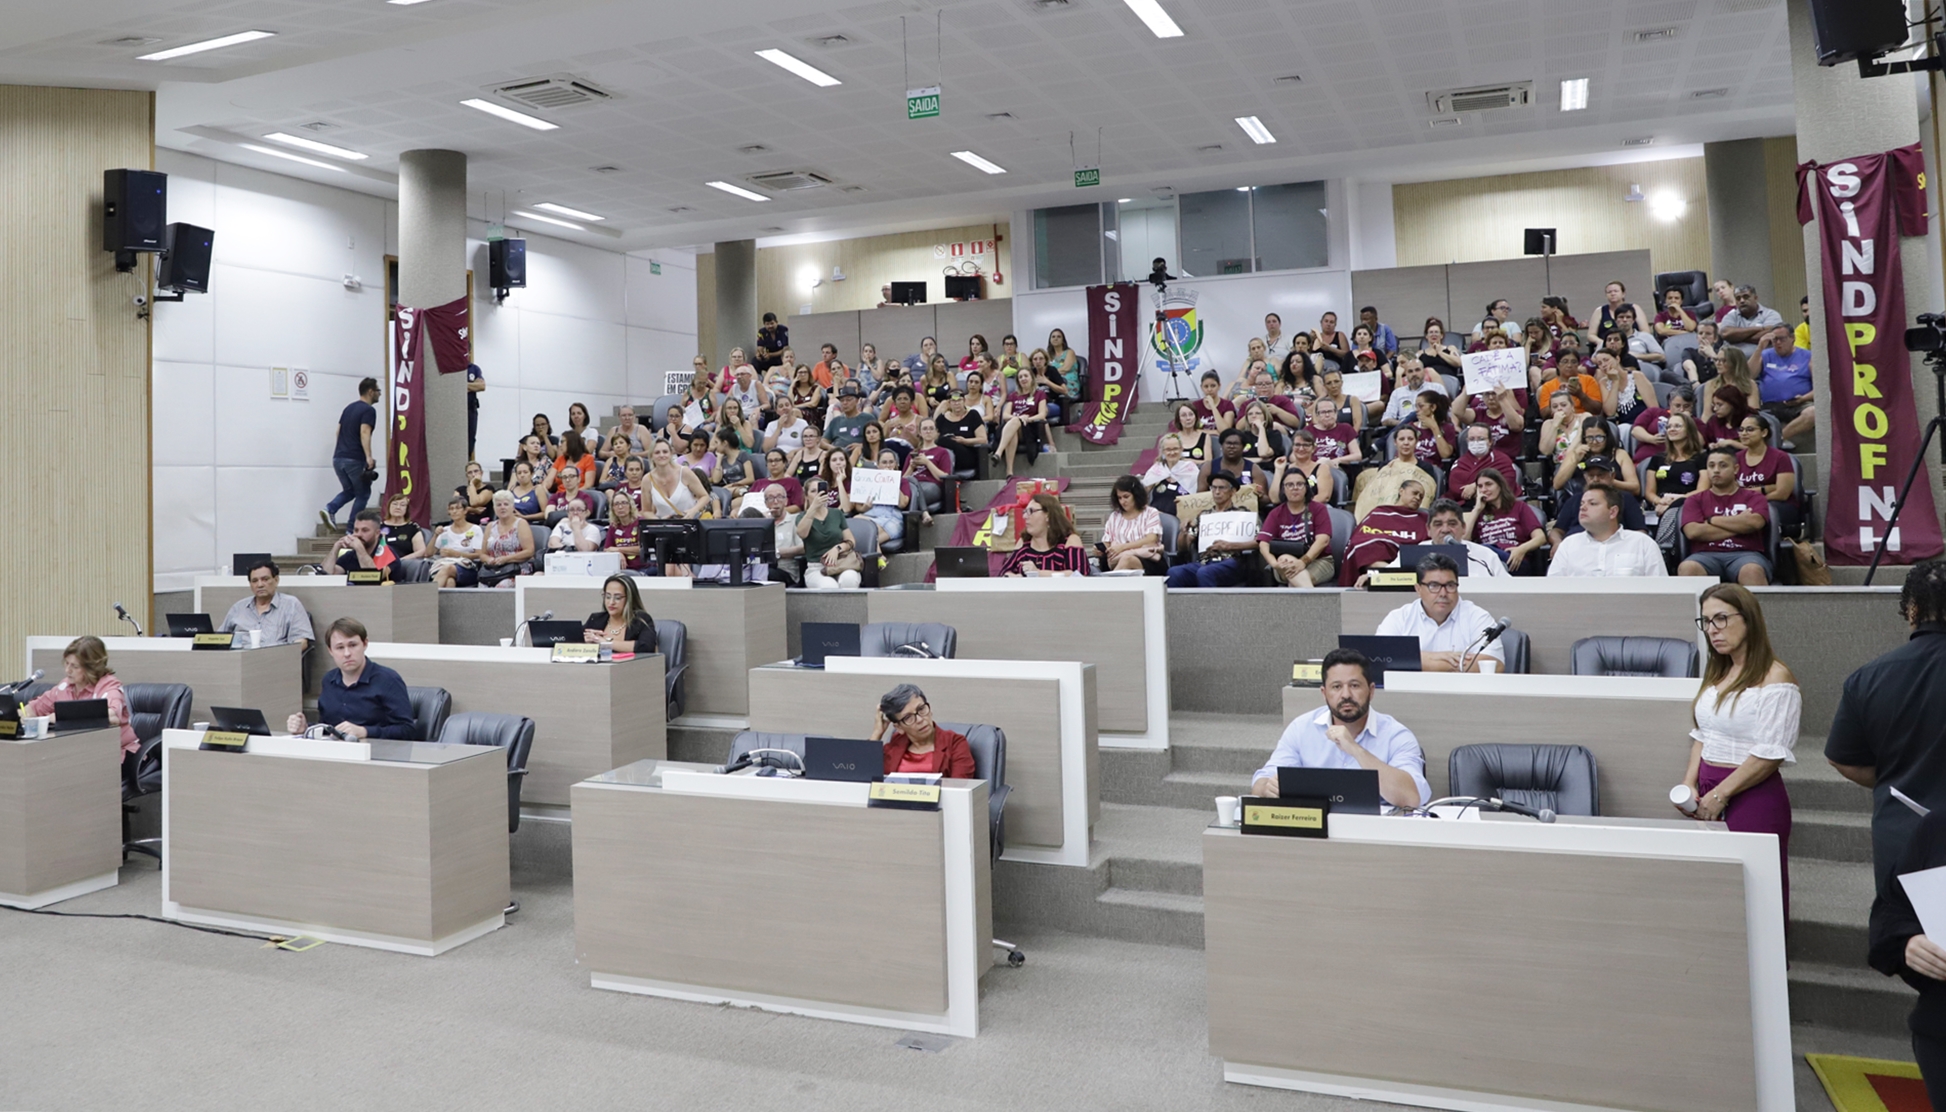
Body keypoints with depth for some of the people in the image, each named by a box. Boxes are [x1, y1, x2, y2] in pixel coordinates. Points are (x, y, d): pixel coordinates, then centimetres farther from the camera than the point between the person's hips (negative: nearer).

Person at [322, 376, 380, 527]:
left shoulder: (349, 408, 18)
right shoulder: (369, 410, -7)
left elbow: (339, 431, 21)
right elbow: (364, 433, -21)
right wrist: (369, 457, -29)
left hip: (338, 458, 8)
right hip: (355, 459, -7)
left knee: (349, 491, 21)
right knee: (363, 494, 7)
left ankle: (329, 509, -5)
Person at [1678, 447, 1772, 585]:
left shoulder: (1753, 497, 19)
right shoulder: (1695, 500, 19)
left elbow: (1755, 522, -4)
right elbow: (1693, 531, -1)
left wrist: (1711, 520, 4)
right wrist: (1740, 525, 2)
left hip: (1745, 554, 0)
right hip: (1706, 555, 0)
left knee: (1753, 572, -37)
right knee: (1687, 568, -36)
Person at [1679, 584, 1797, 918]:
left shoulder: (1774, 678, -10)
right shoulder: (1716, 673, 14)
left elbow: (1769, 755, -15)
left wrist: (1719, 795, -14)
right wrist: (1690, 786, 3)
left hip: (1753, 799, -7)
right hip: (1709, 794, 7)